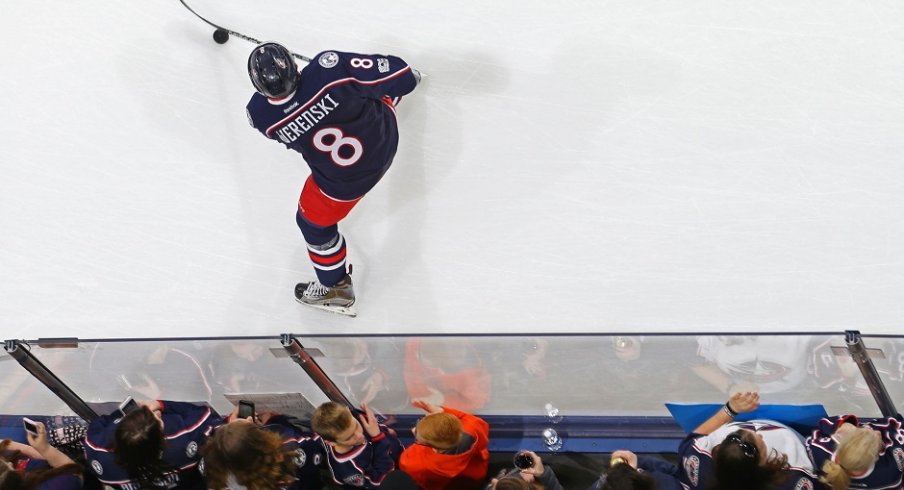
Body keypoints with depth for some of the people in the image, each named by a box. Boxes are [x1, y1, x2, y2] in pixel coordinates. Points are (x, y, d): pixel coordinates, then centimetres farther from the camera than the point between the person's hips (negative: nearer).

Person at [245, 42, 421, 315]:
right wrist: (407, 74, -3)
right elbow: (401, 77, -25)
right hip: (385, 138, 1)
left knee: (314, 221, 26)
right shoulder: (328, 68, -34)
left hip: (345, 180, -1)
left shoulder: (261, 114, -28)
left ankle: (336, 289, 43)